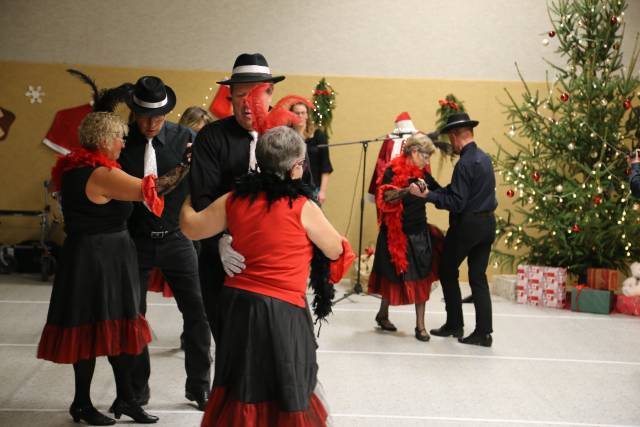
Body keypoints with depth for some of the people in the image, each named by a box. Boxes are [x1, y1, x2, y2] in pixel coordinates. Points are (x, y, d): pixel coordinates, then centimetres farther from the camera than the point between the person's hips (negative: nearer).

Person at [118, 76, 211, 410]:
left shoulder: (184, 138, -4)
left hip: (176, 238, 0)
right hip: (135, 240, 0)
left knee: (197, 310, 1)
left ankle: (198, 385, 18)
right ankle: (137, 388, 25)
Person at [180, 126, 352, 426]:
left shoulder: (235, 200, 2)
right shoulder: (302, 207, -10)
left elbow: (190, 227, 13)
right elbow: (336, 251, 3)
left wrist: (187, 197, 31)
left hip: (237, 303, 5)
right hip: (281, 311, -5)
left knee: (239, 393, 20)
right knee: (285, 394, 10)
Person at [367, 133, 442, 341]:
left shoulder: (422, 173, 7)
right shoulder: (393, 170, -10)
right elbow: (385, 197, -21)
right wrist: (408, 191, -33)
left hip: (419, 233, 5)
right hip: (396, 233, -5)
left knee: (421, 278, 0)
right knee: (394, 276, 8)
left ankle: (420, 325, 7)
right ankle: (383, 314, 31)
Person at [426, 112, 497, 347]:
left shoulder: (465, 163, -18)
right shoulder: (485, 158, 10)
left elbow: (456, 203, -22)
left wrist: (428, 195, -21)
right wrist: (435, 190, 8)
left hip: (467, 224, -8)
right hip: (487, 223, 8)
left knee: (448, 272, 10)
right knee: (479, 277, 10)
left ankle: (454, 324, 16)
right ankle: (483, 332, 8)